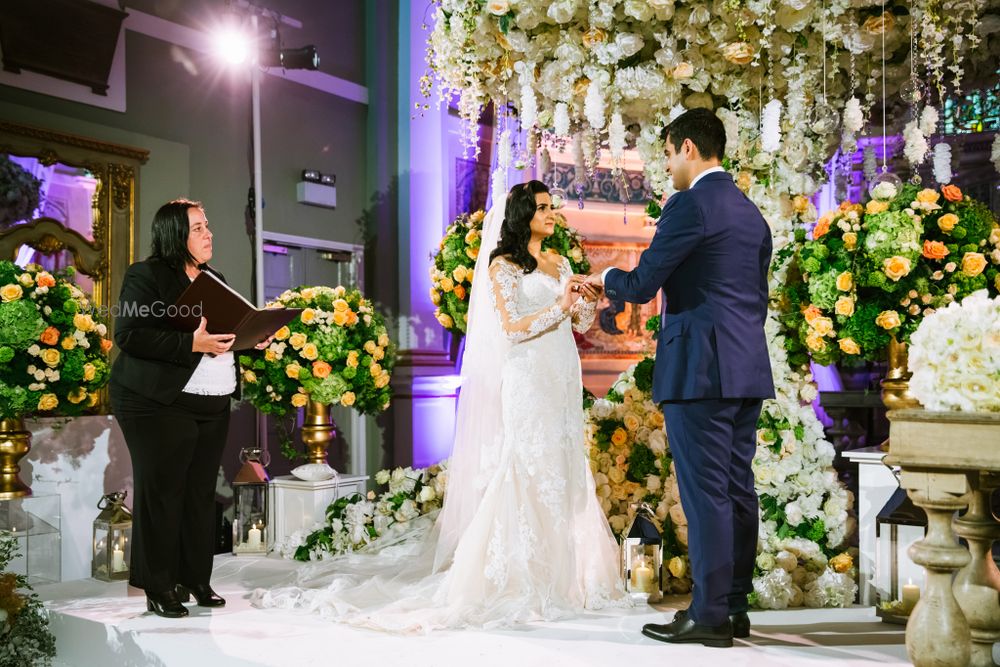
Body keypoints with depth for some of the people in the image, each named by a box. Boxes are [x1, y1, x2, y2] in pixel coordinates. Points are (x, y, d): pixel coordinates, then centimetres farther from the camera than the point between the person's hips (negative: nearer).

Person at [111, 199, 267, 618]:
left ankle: (196, 581, 17)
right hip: (160, 405, -7)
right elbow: (128, 335, -16)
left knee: (201, 494, 8)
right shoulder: (145, 276, -6)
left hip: (214, 406, 7)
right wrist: (192, 343, -22)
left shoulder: (213, 278, 18)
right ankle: (159, 589, 9)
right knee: (161, 495, -1)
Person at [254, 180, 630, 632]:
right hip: (527, 382, -7)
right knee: (527, 476, -7)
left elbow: (581, 324, 15)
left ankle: (562, 572, 16)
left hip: (563, 385, 7)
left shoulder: (560, 265, 18)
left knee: (564, 473, 7)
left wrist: (586, 301, -4)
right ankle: (519, 579, -1)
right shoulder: (503, 265, -2)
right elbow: (513, 328, -10)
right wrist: (558, 307, -15)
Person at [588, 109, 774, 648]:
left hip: (699, 370, -9)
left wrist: (607, 277, 10)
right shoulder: (751, 213, 18)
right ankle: (735, 607, 19)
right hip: (748, 370, 9)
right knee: (738, 489, 11)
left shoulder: (689, 205, -10)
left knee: (705, 492, -5)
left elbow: (640, 285, -11)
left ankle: (709, 615, 1)